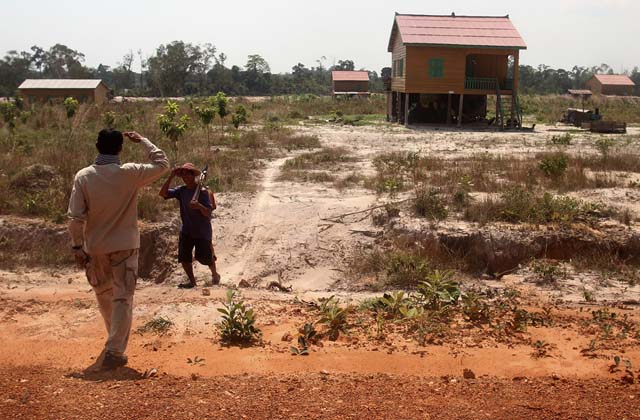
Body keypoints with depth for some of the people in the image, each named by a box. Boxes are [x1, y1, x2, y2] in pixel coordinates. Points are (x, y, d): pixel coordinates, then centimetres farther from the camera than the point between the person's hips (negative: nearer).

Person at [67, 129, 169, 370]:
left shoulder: (83, 176, -8)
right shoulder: (131, 174, -10)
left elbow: (75, 217, -10)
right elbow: (162, 164, 4)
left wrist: (77, 246, -1)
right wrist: (142, 141, 9)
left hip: (95, 248, 3)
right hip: (124, 246, -2)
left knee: (104, 296, 21)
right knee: (123, 299, 0)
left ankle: (116, 340, 38)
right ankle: (114, 351, -6)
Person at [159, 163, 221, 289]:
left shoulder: (202, 191, -14)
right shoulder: (181, 190, -1)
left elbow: (208, 213, -19)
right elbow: (162, 193, -11)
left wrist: (199, 206, -40)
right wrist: (171, 177, -16)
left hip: (202, 231, -4)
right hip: (187, 231, 4)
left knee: (205, 257, 1)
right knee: (184, 257, -2)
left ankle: (215, 275, 30)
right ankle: (192, 281, 16)